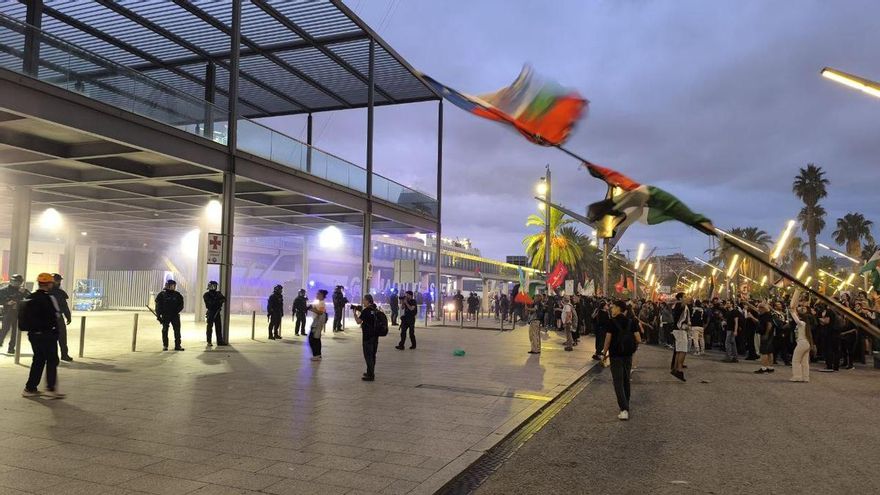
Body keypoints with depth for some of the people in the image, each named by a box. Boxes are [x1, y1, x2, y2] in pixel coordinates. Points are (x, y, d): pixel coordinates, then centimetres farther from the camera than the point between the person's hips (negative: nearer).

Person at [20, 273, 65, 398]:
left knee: (38, 360, 15)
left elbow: (21, 315, 12)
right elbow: (56, 316, -15)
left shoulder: (29, 298, 9)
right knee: (52, 361, 0)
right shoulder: (49, 298, -15)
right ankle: (51, 388, -4)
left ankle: (30, 388, 15)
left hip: (33, 334, 8)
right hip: (47, 334, -7)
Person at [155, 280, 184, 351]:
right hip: (165, 316, -1)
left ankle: (177, 345, 3)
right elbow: (158, 306, 2)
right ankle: (165, 345, 12)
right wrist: (158, 316, -5)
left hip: (175, 315, 1)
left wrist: (176, 311, -10)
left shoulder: (177, 295, 6)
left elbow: (181, 305, 6)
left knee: (177, 330, -1)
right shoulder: (161, 295, 2)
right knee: (165, 330, 3)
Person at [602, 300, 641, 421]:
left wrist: (604, 353, 0)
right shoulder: (630, 322, 2)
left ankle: (624, 410, -14)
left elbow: (608, 339, -12)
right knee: (626, 380, 19)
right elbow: (638, 340, -1)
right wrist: (632, 348, 16)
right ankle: (625, 405, 31)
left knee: (618, 382, -4)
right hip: (628, 355, 5)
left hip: (616, 355, -5)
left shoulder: (612, 322, -11)